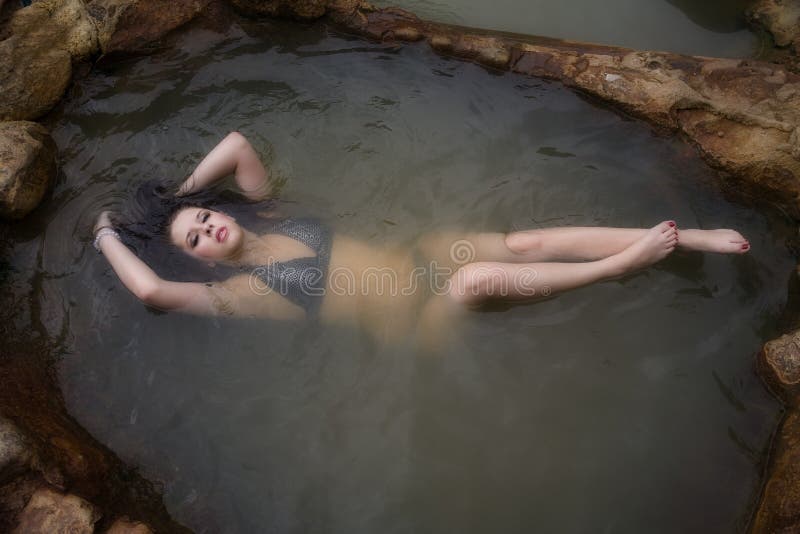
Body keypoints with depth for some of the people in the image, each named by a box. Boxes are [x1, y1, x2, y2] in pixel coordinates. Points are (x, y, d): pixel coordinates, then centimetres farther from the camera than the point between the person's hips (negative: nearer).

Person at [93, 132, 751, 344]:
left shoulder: (269, 219, 10)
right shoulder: (236, 293, -6)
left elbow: (237, 143, 8)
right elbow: (153, 290, -17)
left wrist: (180, 193, 13)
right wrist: (108, 235, -1)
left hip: (415, 255, 5)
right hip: (409, 319, -5)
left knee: (527, 243, -11)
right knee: (481, 275, -33)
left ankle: (692, 237, -6)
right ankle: (626, 262, -14)